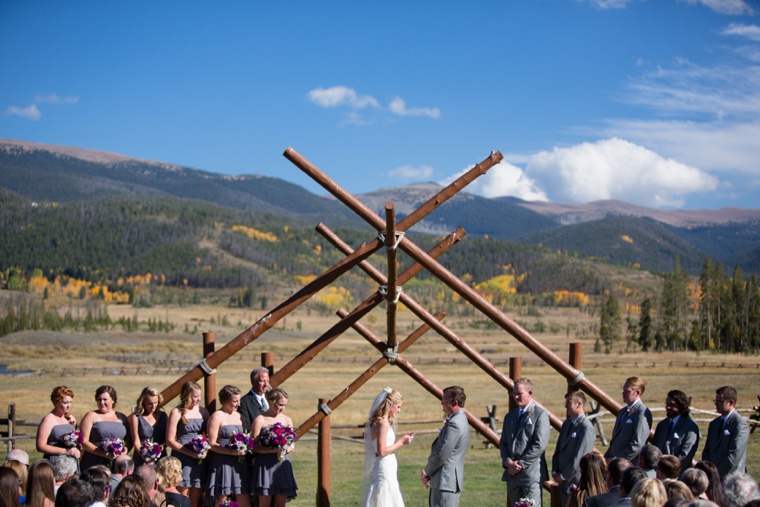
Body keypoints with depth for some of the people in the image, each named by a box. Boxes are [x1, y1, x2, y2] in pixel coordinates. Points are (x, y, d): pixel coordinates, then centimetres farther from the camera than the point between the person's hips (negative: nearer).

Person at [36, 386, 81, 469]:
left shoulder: (71, 419, 15)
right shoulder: (49, 420, -4)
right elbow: (40, 447, -12)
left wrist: (76, 451, 9)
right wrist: (65, 451, -14)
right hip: (55, 464, -6)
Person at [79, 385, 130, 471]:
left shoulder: (121, 417, 16)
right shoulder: (91, 416, 5)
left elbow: (129, 441, 18)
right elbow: (84, 442, -3)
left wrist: (124, 451, -5)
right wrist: (105, 454, -12)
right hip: (94, 463, -3)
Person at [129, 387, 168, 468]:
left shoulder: (163, 416, 9)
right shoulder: (136, 417, 0)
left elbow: (167, 439, 9)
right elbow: (136, 442, -4)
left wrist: (161, 446, -13)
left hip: (160, 459, 2)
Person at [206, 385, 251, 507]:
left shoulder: (239, 416, 15)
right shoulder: (217, 417, -5)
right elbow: (212, 444, -11)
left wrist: (244, 449, 2)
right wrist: (232, 452, -21)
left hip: (239, 463, 6)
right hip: (222, 463, -6)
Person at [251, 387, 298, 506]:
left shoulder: (287, 420, 12)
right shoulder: (260, 420, -4)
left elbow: (291, 445, 16)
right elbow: (254, 446, -8)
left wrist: (285, 450, -7)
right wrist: (273, 450, -20)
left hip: (283, 464, 4)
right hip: (265, 464, -4)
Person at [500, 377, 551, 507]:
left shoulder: (540, 415, -5)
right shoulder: (510, 416, 18)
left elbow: (540, 445, -12)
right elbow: (503, 443, 15)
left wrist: (520, 464, -12)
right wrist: (508, 462, -4)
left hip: (531, 473, -7)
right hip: (512, 474, 7)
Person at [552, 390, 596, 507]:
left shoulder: (586, 428, -15)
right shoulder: (566, 424, 13)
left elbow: (579, 458, -18)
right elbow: (558, 451, 16)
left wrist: (563, 476, -11)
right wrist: (555, 472, 3)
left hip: (577, 483, -8)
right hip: (564, 482, 8)